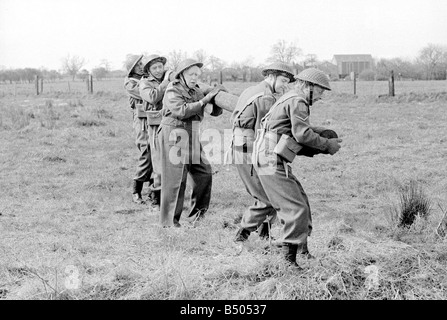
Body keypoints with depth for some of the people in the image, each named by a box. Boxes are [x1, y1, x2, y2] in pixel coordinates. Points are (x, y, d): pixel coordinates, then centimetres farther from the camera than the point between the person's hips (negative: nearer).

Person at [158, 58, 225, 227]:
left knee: (204, 172, 8)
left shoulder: (197, 91, 12)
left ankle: (197, 213, 22)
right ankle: (169, 220, 2)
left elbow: (215, 112, 15)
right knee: (175, 178, -6)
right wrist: (204, 100, -23)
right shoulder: (173, 90, -9)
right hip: (174, 135, -7)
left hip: (192, 137, 8)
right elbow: (181, 111, -25)